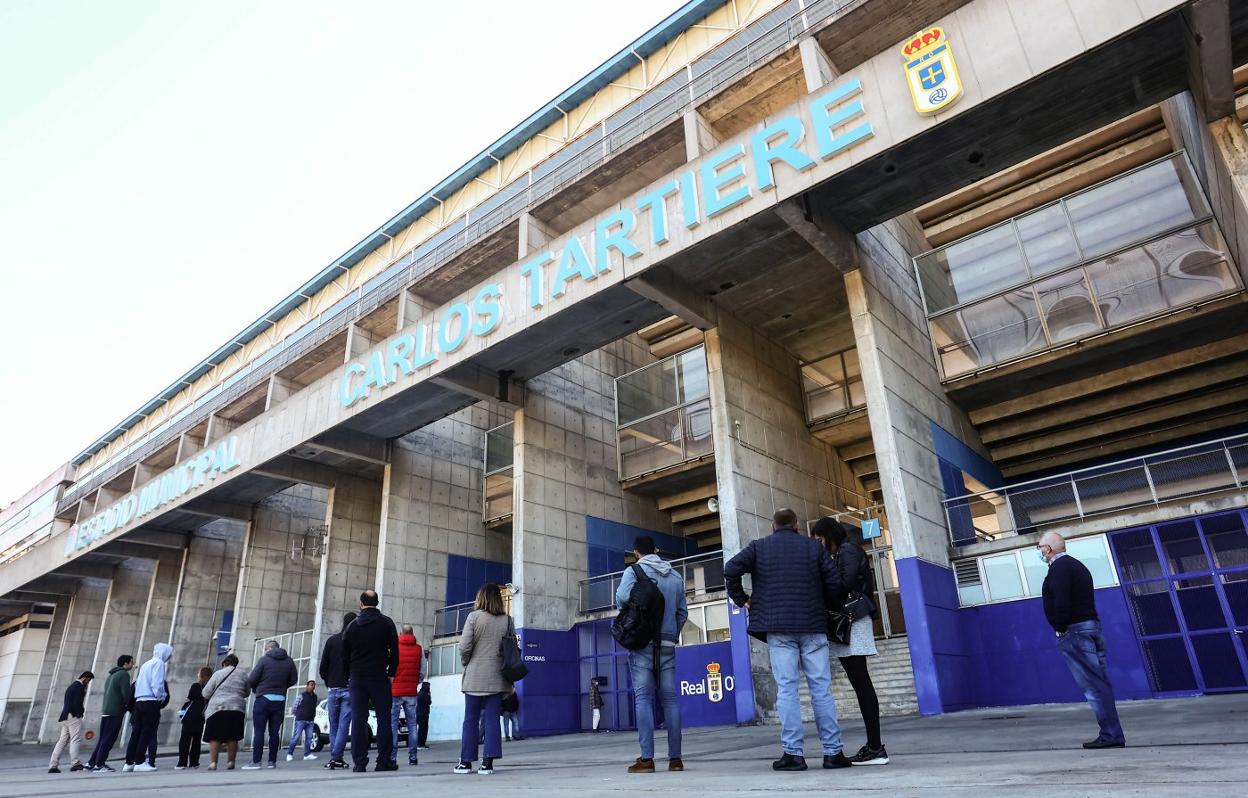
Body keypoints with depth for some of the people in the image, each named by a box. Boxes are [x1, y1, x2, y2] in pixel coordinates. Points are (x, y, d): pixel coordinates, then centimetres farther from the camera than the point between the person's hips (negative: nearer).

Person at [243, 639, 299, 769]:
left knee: (258, 731, 1)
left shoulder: (264, 660, -5)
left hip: (263, 699, -4)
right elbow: (293, 679, 8)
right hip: (280, 700, 4)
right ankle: (272, 761, 8)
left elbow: (252, 679, -8)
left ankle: (256, 761, -1)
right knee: (274, 731, 7)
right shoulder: (289, 661, 8)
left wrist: (254, 689, 12)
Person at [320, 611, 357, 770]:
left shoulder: (332, 640, 5)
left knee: (333, 726, 12)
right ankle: (336, 758, -7)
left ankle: (335, 759, 10)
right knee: (344, 725, 0)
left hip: (333, 689, 2)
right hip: (350, 689, -2)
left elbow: (323, 667, 5)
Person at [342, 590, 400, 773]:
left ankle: (359, 763, 3)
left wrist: (350, 676, 16)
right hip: (379, 678, -2)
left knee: (358, 720, 4)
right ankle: (384, 761, -1)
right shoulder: (386, 623, -1)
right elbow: (394, 652, -3)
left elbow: (344, 655, 9)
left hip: (357, 679, 2)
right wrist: (391, 673, 6)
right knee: (383, 719, 2)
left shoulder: (352, 626, 6)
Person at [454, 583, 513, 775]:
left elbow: (464, 647, -9)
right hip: (497, 678, 2)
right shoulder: (507, 620, 3)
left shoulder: (474, 616, -5)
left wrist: (466, 663, 8)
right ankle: (488, 762, 3)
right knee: (492, 719, 5)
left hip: (475, 677, -2)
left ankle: (466, 761, 14)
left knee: (471, 719, 8)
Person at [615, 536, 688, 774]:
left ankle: (646, 758, -6)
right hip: (667, 644, 4)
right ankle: (675, 757, 7)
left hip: (642, 642, -4)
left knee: (643, 698, -2)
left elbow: (622, 599, -17)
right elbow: (683, 611, 12)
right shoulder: (675, 576, 11)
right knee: (670, 699, 7)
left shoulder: (634, 571, -3)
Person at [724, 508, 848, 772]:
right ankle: (833, 752, 7)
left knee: (786, 688, -1)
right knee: (821, 688, 5)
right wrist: (826, 609, 18)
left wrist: (742, 599, 6)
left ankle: (793, 752, -3)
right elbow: (834, 582, 3)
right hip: (813, 625, 1)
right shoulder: (813, 546, 9)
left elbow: (731, 569, -5)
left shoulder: (759, 546, 6)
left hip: (778, 627, -1)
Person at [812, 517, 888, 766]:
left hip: (852, 620, -9)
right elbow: (839, 585, 16)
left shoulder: (848, 550, -4)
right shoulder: (838, 555, 22)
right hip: (844, 623, 9)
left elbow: (845, 583, -16)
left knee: (861, 683, -10)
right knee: (860, 683, 7)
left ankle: (875, 747, -9)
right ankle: (873, 745, 10)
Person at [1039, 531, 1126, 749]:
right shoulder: (1076, 565, 21)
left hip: (1074, 630, -10)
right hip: (1091, 625, 10)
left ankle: (1111, 735, -6)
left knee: (1093, 685, -7)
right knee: (1099, 683, 9)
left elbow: (1062, 602, -21)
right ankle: (1112, 734, 12)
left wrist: (1060, 628, -12)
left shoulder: (1059, 567, -10)